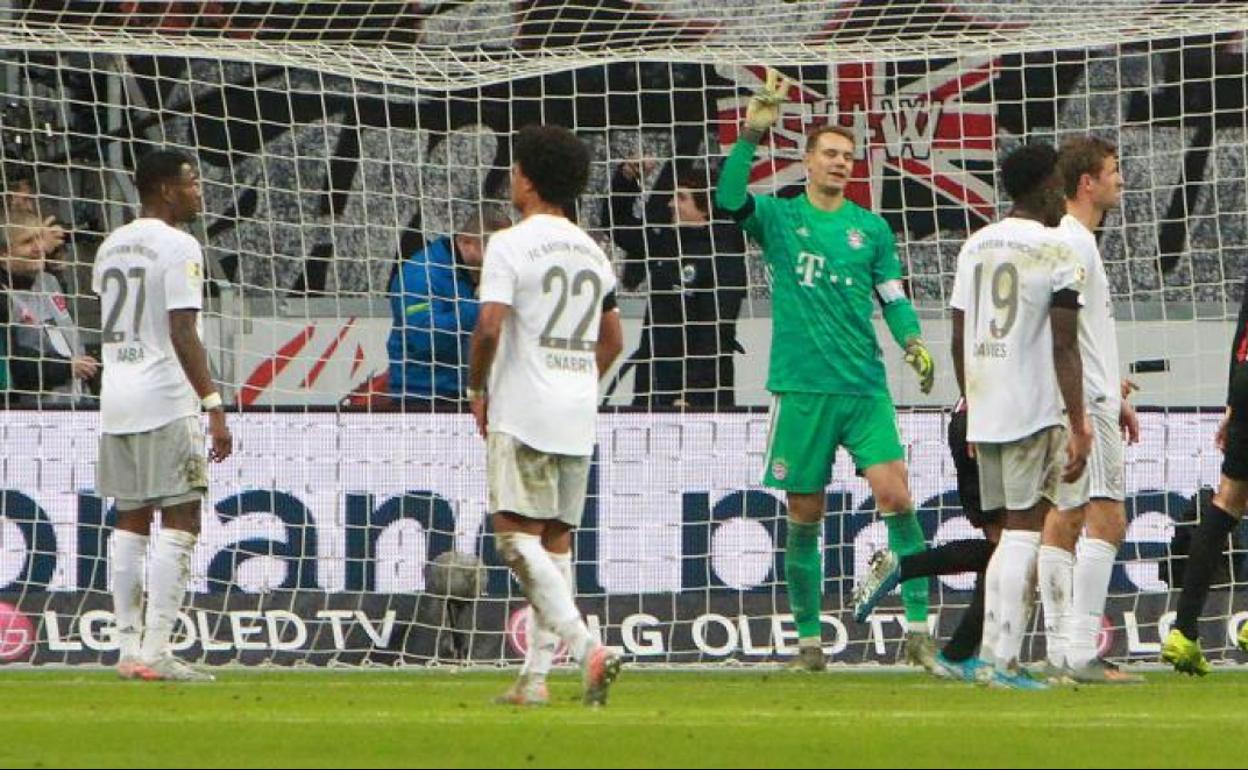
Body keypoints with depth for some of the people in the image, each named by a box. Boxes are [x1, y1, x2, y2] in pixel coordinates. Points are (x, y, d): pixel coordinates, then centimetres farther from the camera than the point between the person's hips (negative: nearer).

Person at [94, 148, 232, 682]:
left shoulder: (112, 246, 15)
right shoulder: (177, 246, -10)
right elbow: (182, 333, -17)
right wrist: (213, 405, -18)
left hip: (115, 399, 8)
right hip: (165, 398, -8)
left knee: (130, 522, 12)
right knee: (179, 523, -6)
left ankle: (128, 647, 11)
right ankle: (155, 652, -12)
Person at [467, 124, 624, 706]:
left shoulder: (511, 245, -8)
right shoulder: (591, 251, 14)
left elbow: (489, 326, -18)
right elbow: (612, 339, 20)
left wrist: (478, 388, -4)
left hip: (522, 412, -7)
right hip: (579, 417, 7)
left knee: (516, 533, -10)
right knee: (556, 540, 8)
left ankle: (584, 645, -27)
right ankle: (535, 674, 7)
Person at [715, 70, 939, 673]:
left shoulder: (871, 228, 11)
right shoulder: (779, 218, 4)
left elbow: (893, 296, 12)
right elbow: (729, 199, -14)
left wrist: (913, 342, -7)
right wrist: (752, 134, -22)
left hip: (865, 388, 1)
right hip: (801, 389, -1)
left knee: (894, 494, -14)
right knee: (804, 515, 4)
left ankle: (918, 629, -12)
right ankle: (809, 640, 14)